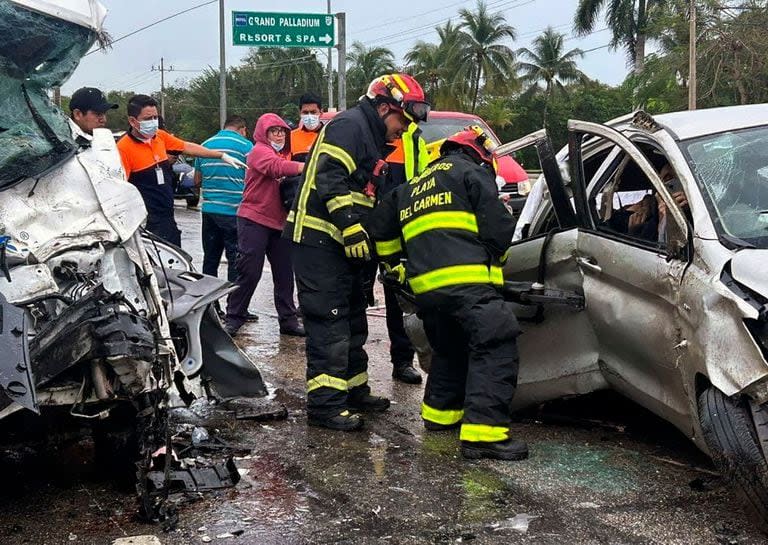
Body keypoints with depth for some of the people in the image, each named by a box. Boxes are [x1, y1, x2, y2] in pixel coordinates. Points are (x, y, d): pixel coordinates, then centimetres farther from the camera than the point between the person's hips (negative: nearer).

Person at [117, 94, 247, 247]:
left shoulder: (160, 136, 6)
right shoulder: (124, 148, -15)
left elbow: (188, 147, 19)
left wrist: (222, 156, 21)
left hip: (168, 219, 8)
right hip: (147, 224, -8)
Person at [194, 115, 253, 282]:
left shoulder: (205, 145, 10)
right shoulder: (245, 145, -5)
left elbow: (197, 181, 15)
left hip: (209, 210, 5)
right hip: (234, 211, -5)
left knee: (210, 258, 14)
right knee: (235, 258, 0)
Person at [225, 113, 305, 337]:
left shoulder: (285, 155, 20)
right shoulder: (260, 151, -6)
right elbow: (276, 167, -27)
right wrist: (307, 167, -38)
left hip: (280, 222, 7)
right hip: (255, 220, -7)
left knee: (284, 274, 7)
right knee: (249, 272, -6)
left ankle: (288, 320, 14)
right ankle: (233, 318, 5)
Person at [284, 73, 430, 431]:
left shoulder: (371, 139, 22)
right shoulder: (350, 126, -10)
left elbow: (366, 198, 26)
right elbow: (330, 179, -23)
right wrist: (352, 228, -26)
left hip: (342, 244, 11)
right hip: (319, 240, -11)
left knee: (352, 322, 17)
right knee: (329, 323, -11)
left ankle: (354, 391, 28)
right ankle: (325, 403, -9)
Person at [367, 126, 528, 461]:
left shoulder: (411, 188, 30)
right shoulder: (471, 173, 9)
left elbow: (380, 228, 30)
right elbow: (499, 225, -1)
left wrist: (395, 264, 42)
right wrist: (494, 257, 18)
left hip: (425, 286, 8)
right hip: (466, 279, -8)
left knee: (450, 348, 28)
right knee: (495, 346, -12)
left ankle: (440, 411, 35)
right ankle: (482, 432, -22)